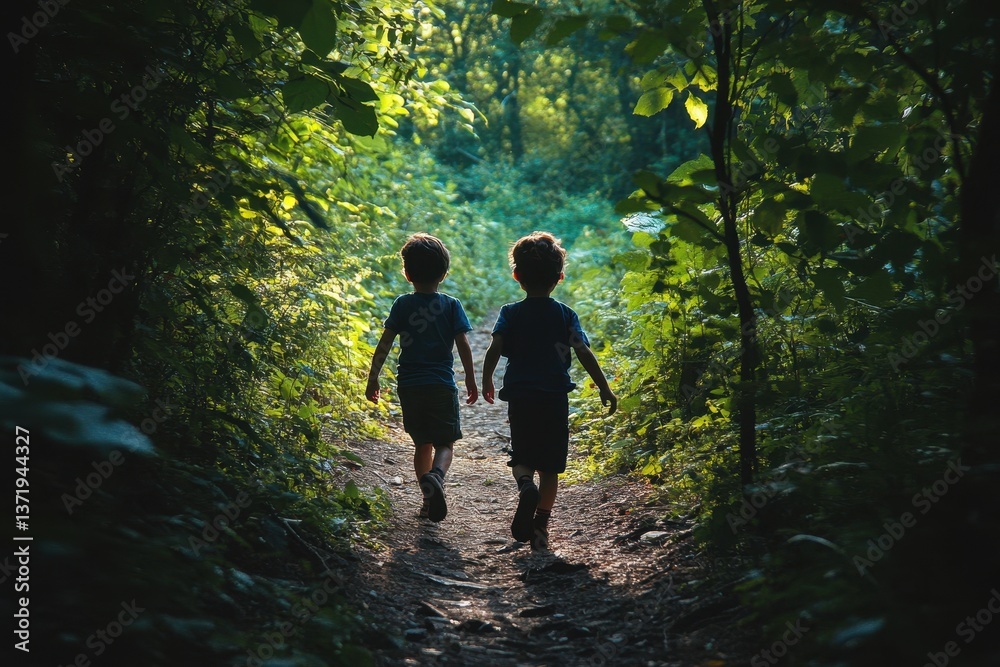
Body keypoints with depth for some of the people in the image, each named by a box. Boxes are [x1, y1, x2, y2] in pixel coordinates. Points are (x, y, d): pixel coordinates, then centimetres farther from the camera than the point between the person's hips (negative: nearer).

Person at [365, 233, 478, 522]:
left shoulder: (402, 305, 2)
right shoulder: (451, 305, -1)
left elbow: (384, 344, -1)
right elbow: (463, 346, -4)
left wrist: (373, 379, 6)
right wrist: (471, 380, 6)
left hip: (409, 386, 2)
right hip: (442, 385, -2)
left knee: (422, 444, 16)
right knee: (444, 444, 3)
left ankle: (429, 498, 17)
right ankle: (435, 476, -27)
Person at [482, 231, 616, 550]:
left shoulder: (510, 313, 1)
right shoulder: (566, 315, 2)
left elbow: (494, 349, -10)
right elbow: (584, 354, -4)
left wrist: (486, 381, 5)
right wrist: (605, 389, 2)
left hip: (519, 397, 0)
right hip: (555, 398, 0)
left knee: (522, 459, 13)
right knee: (550, 467, 10)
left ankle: (526, 485, -20)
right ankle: (540, 527, 9)